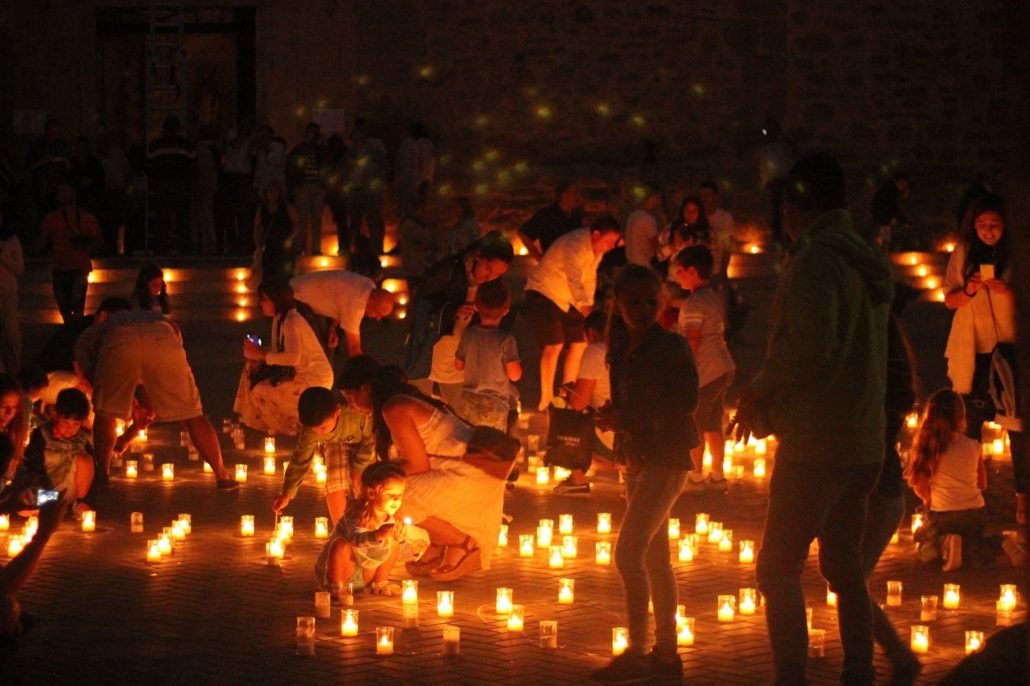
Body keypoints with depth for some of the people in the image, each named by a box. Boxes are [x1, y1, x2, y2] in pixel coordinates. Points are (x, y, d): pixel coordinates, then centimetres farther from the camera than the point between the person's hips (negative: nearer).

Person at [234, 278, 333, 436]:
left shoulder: (292, 321, -23)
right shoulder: (278, 319, 7)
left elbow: (293, 357, -35)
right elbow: (278, 350, 11)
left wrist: (262, 355, -27)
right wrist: (258, 352, -9)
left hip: (314, 379, -10)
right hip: (299, 373, 10)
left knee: (261, 392, -21)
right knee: (252, 370, 6)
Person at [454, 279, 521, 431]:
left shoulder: (468, 334, -4)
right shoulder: (506, 340, -19)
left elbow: (458, 365, 10)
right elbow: (514, 375, -18)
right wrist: (517, 362, 4)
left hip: (469, 402, 4)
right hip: (495, 406, -4)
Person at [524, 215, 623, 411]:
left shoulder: (596, 248, 0)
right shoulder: (574, 245, -29)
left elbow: (589, 278, 11)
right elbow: (574, 279, -42)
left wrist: (589, 305, 3)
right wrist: (585, 308, -55)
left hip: (566, 299, 9)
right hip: (544, 294, -9)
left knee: (579, 343, 3)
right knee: (554, 345, -16)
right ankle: (546, 399, -9)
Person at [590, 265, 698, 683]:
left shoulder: (672, 347, -12)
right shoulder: (623, 352, 9)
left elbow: (686, 401, -18)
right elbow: (627, 405, 13)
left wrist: (627, 419, -20)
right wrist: (613, 417, -10)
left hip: (666, 458, -8)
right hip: (638, 457, 8)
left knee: (628, 551, -13)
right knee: (654, 556, 12)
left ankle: (637, 652, -8)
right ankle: (666, 649, 20)